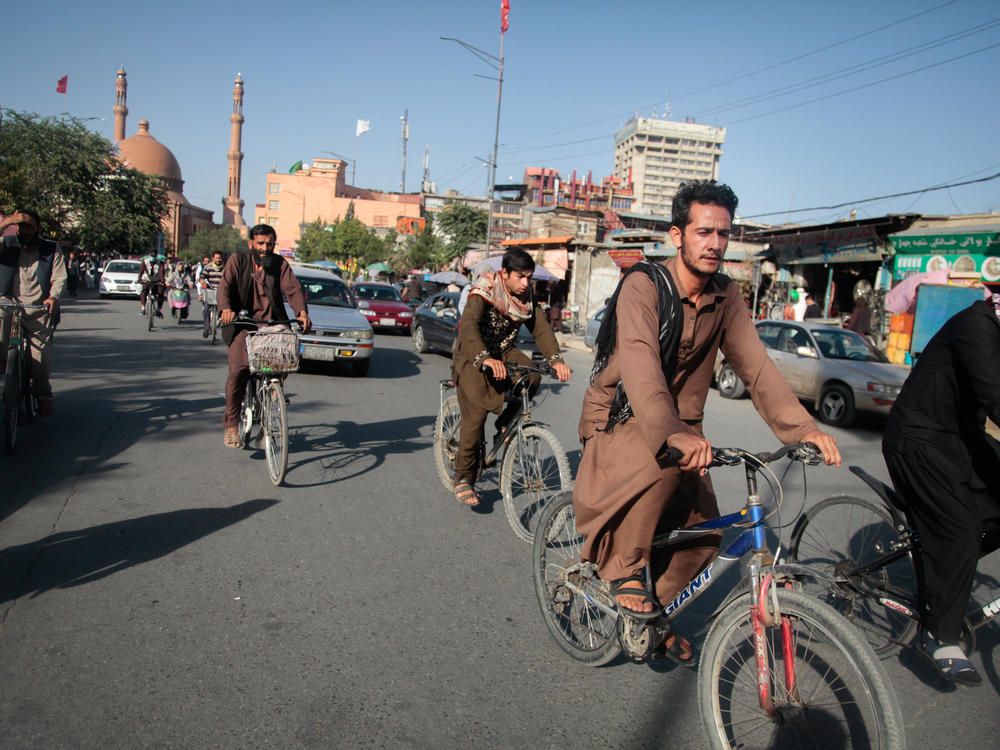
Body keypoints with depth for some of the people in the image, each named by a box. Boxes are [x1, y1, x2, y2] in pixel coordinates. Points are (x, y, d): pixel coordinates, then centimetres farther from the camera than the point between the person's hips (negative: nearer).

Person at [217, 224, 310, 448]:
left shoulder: (280, 264, 9)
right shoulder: (237, 260, 6)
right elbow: (225, 286, -7)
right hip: (241, 324, -2)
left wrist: (302, 312, -25)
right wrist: (226, 309, -29)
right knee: (239, 370, -19)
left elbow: (293, 288, -5)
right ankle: (231, 424, -3)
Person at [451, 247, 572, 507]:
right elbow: (469, 326, -37)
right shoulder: (483, 293, -22)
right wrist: (486, 359, -54)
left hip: (503, 351, 5)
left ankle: (505, 425, 0)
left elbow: (541, 328, -13)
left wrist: (556, 360, -31)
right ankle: (463, 478, -5)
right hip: (473, 356, -5)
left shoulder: (526, 296, -4)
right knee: (477, 412, -18)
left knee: (532, 375, -24)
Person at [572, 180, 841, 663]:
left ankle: (654, 614, 23)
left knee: (703, 535, -4)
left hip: (681, 424, 6)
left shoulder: (726, 297, 0)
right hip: (620, 421, -6)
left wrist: (802, 427, -24)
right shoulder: (643, 285, -20)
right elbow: (640, 366, -35)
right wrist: (673, 435, -52)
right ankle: (623, 568, -15)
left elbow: (754, 365, -9)